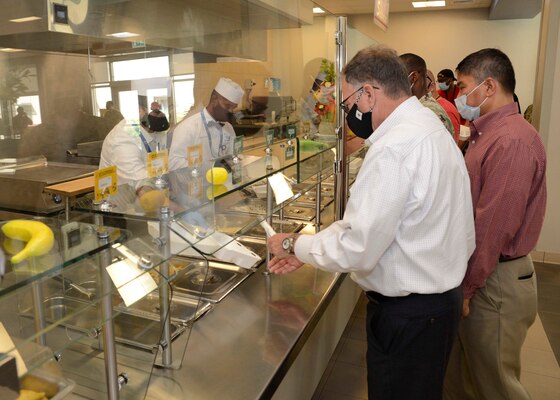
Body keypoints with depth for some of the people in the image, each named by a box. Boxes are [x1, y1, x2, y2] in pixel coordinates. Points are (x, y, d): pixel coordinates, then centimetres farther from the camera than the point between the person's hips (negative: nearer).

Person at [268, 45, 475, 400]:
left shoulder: (394, 148, -27)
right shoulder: (430, 127, 6)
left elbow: (356, 249, -26)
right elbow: (375, 219, 8)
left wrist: (294, 244, -9)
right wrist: (307, 250, 6)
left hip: (409, 314, -9)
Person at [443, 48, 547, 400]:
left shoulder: (512, 141, -22)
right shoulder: (488, 134, 11)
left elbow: (493, 227, -25)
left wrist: (465, 288, -19)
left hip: (495, 283, -9)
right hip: (474, 271, 9)